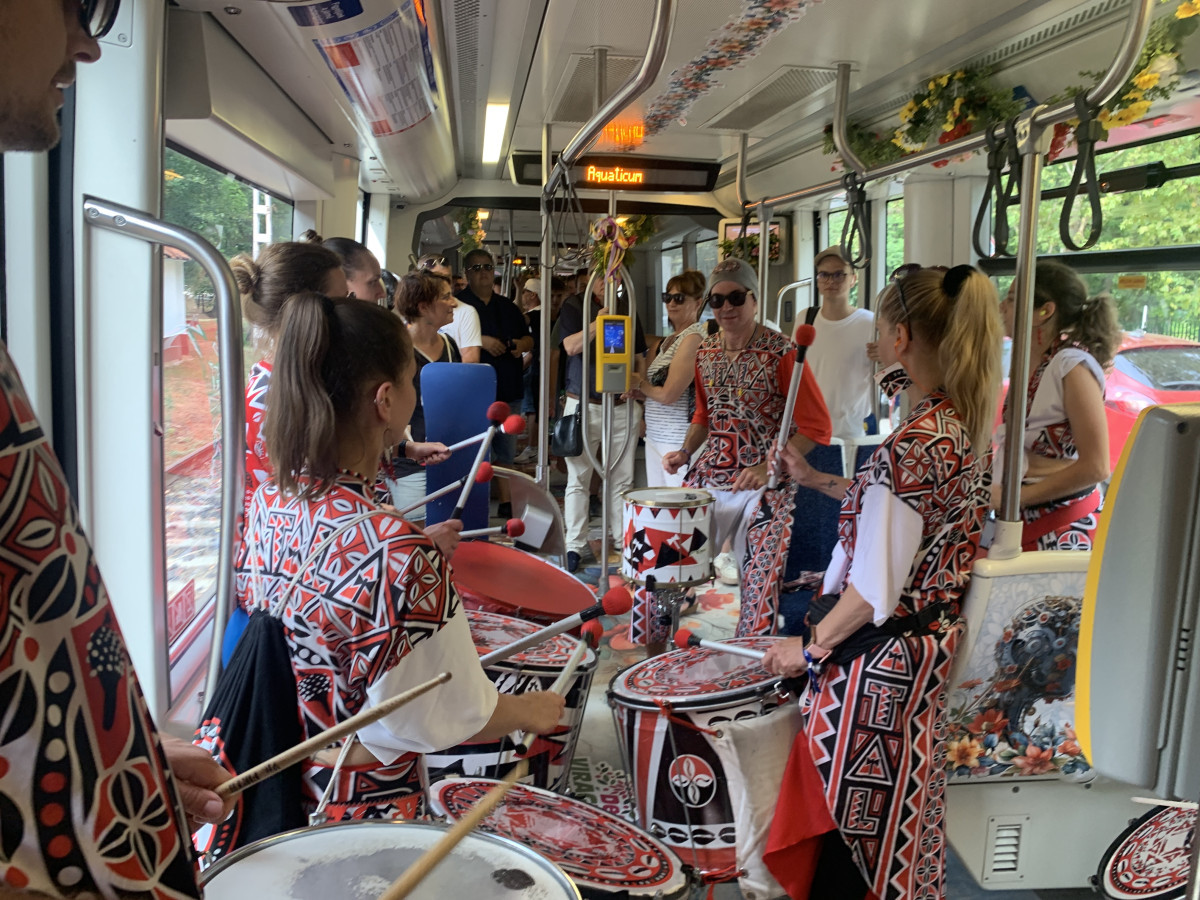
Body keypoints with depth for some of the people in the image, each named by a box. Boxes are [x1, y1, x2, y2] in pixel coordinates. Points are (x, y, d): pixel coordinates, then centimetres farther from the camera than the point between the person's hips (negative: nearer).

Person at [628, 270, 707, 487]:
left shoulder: (693, 339, -12)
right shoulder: (669, 339, 15)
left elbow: (668, 394, -17)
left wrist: (639, 384, 0)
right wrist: (634, 391, -1)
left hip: (679, 439, -9)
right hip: (655, 436, 9)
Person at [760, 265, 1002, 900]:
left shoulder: (911, 444, -27)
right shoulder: (973, 428, 1)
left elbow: (876, 591, -24)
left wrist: (809, 647, -11)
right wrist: (818, 481, 19)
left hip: (880, 657, -9)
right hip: (931, 639, 9)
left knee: (850, 810, 9)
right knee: (896, 808, 25)